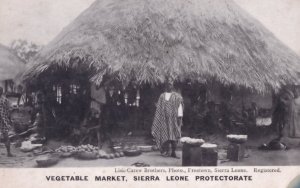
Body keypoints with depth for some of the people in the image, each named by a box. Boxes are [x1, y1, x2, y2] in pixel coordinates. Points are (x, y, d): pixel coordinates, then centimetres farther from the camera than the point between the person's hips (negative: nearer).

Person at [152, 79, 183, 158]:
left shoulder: (177, 96, 4)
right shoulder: (162, 96, 12)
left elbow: (180, 107, -2)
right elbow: (159, 108, 12)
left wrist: (179, 117, -10)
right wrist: (158, 118, 7)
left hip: (173, 118, -2)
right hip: (164, 119, 2)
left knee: (174, 135, -4)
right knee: (165, 135, -1)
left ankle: (173, 152, 2)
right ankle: (165, 151, 6)